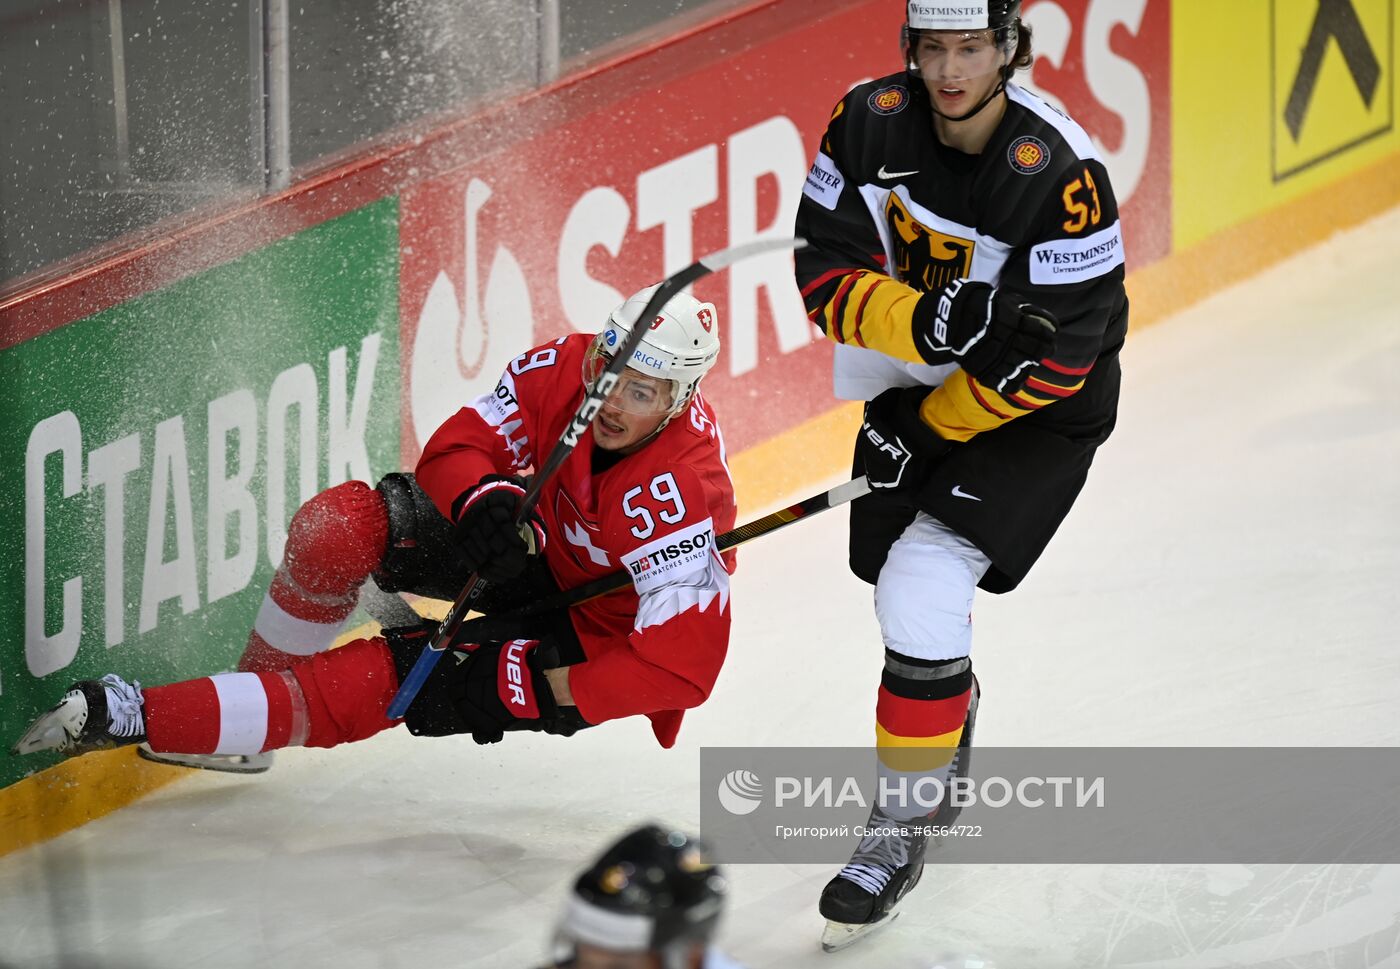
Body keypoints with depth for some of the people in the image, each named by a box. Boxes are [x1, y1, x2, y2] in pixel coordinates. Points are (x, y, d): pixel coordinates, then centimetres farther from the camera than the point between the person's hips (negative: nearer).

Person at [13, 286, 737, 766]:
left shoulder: (680, 500, -35)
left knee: (378, 681, -20)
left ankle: (131, 717, -23)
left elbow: (684, 663, -35)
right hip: (540, 555, 6)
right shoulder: (567, 370, -18)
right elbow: (456, 447, -10)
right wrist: (487, 503, -33)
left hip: (590, 642, -6)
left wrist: (549, 696, -32)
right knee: (343, 525, -17)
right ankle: (263, 682, 4)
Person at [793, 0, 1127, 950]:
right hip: (916, 371, 6)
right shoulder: (869, 125, -15)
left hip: (1036, 409, -6)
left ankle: (905, 826, -5)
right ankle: (952, 725, 54)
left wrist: (926, 430, -18)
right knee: (896, 575, 20)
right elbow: (829, 275, -14)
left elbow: (1056, 357, -25)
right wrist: (923, 319, -33)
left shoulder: (1060, 173, -29)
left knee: (926, 588, -20)